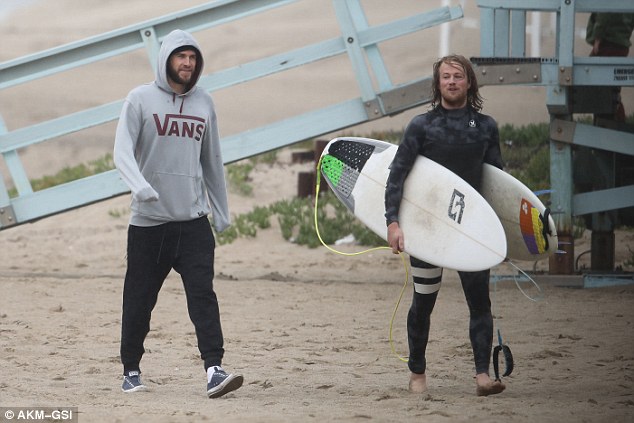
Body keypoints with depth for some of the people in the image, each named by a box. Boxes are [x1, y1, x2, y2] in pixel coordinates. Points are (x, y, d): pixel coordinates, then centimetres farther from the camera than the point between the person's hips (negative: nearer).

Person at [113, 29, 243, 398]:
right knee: (139, 299, 5)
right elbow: (123, 152, -11)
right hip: (148, 220, -2)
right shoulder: (141, 100, -1)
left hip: (193, 219, 2)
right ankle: (131, 370, 20)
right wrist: (140, 185, -29)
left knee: (203, 294, -11)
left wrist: (221, 211, 18)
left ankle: (214, 370, -20)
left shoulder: (204, 104, 11)